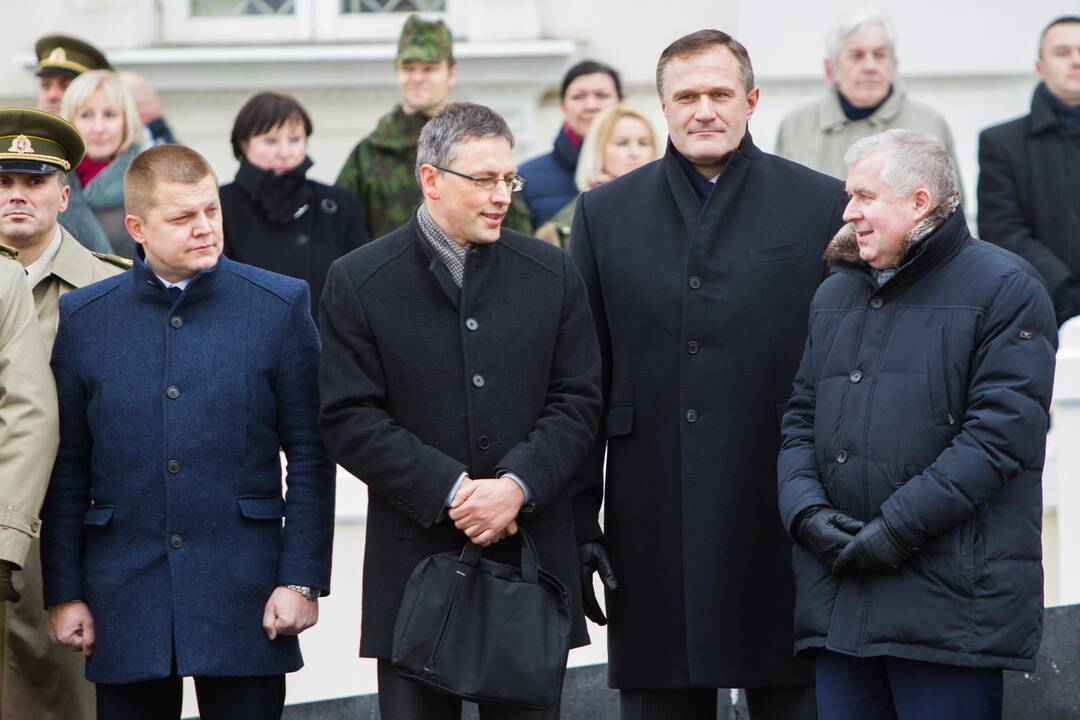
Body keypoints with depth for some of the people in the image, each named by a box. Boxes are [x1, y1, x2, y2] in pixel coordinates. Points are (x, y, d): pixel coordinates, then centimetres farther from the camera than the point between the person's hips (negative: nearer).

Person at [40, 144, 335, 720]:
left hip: (244, 596, -1)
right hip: (125, 601, 1)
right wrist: (63, 592, 3)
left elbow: (309, 458, 1)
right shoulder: (83, 317, 5)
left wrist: (302, 580, -5)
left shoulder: (280, 306, 2)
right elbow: (66, 472, 7)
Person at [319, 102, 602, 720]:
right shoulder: (359, 283, -1)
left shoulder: (553, 274, 8)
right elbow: (351, 420, -6)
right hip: (416, 562, -2)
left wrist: (516, 486, -13)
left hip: (530, 548, 2)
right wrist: (450, 492, -15)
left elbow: (578, 402, 4)